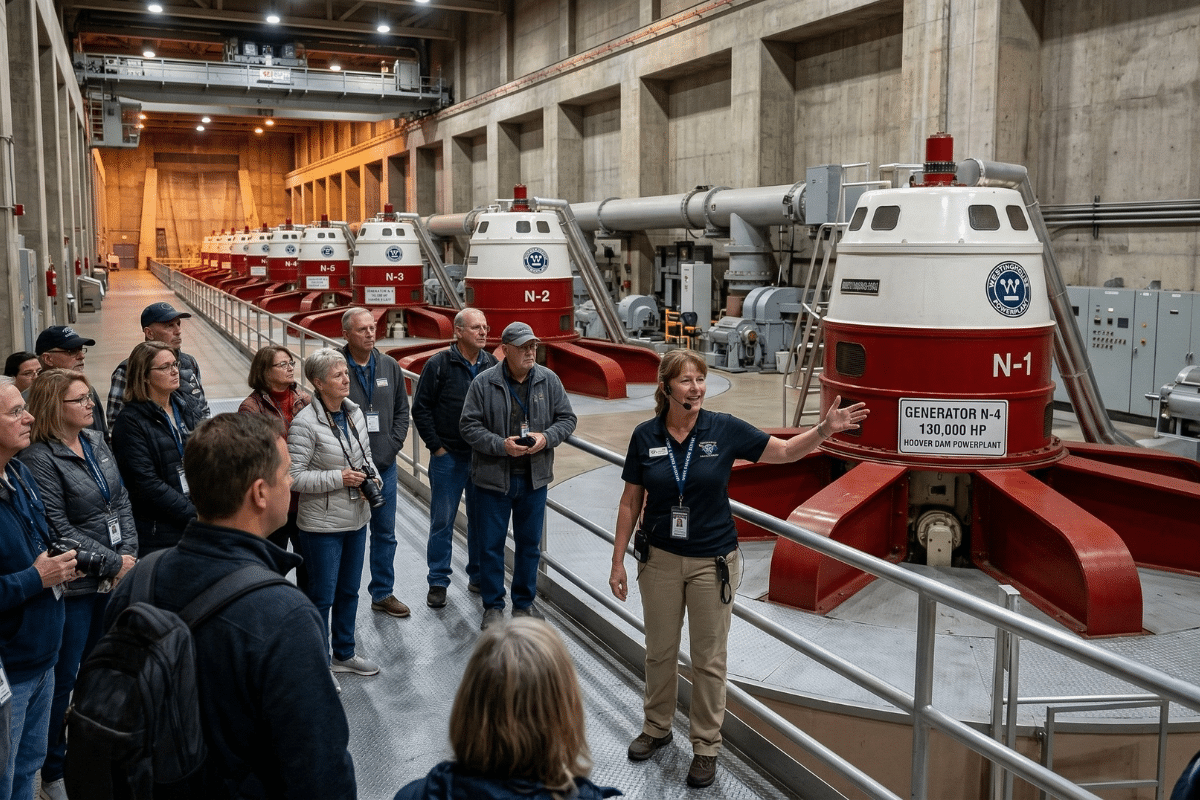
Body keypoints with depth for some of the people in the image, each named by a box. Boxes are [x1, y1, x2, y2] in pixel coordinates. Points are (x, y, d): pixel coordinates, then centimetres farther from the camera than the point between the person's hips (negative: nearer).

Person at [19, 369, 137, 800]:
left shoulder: (96, 442, 7)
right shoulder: (39, 458, -15)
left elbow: (121, 501, 8)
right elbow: (59, 530, -18)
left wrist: (127, 554, -4)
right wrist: (112, 563, -14)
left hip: (114, 577, 7)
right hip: (74, 584, -7)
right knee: (63, 679, 6)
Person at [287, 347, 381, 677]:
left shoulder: (354, 412, 4)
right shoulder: (305, 423, -19)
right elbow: (294, 477, -19)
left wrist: (371, 476, -3)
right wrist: (338, 478, -23)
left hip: (356, 519, 7)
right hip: (322, 525, -7)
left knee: (349, 591, 20)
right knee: (322, 596, 5)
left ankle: (344, 653, 36)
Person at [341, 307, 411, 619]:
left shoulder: (390, 366, 5)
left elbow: (402, 409, 12)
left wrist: (393, 444, -1)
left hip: (385, 465, 5)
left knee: (385, 532, 13)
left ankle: (383, 593, 27)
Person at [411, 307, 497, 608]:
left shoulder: (493, 365, 4)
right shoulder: (439, 364, -7)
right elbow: (421, 409, -4)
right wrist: (436, 446, -7)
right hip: (448, 457, -3)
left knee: (482, 519, 12)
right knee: (442, 521, 4)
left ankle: (479, 576, 26)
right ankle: (438, 582, 15)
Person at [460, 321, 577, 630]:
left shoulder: (549, 380, 0)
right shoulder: (484, 383, -8)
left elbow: (567, 418, 6)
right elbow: (469, 426, -8)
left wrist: (546, 438, -13)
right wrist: (501, 445, -20)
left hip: (534, 478, 3)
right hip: (494, 478, -2)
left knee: (530, 544, 14)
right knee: (492, 544, 7)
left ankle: (525, 602, 30)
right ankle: (493, 605, 22)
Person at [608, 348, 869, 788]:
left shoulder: (724, 429, -9)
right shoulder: (645, 435, -5)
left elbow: (785, 451, -2)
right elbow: (630, 502, 1)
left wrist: (825, 428, -20)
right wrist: (618, 561, 2)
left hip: (711, 562, -1)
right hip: (660, 559, 1)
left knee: (709, 659, 8)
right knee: (660, 650, 16)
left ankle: (706, 747, 25)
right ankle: (657, 727, 39)